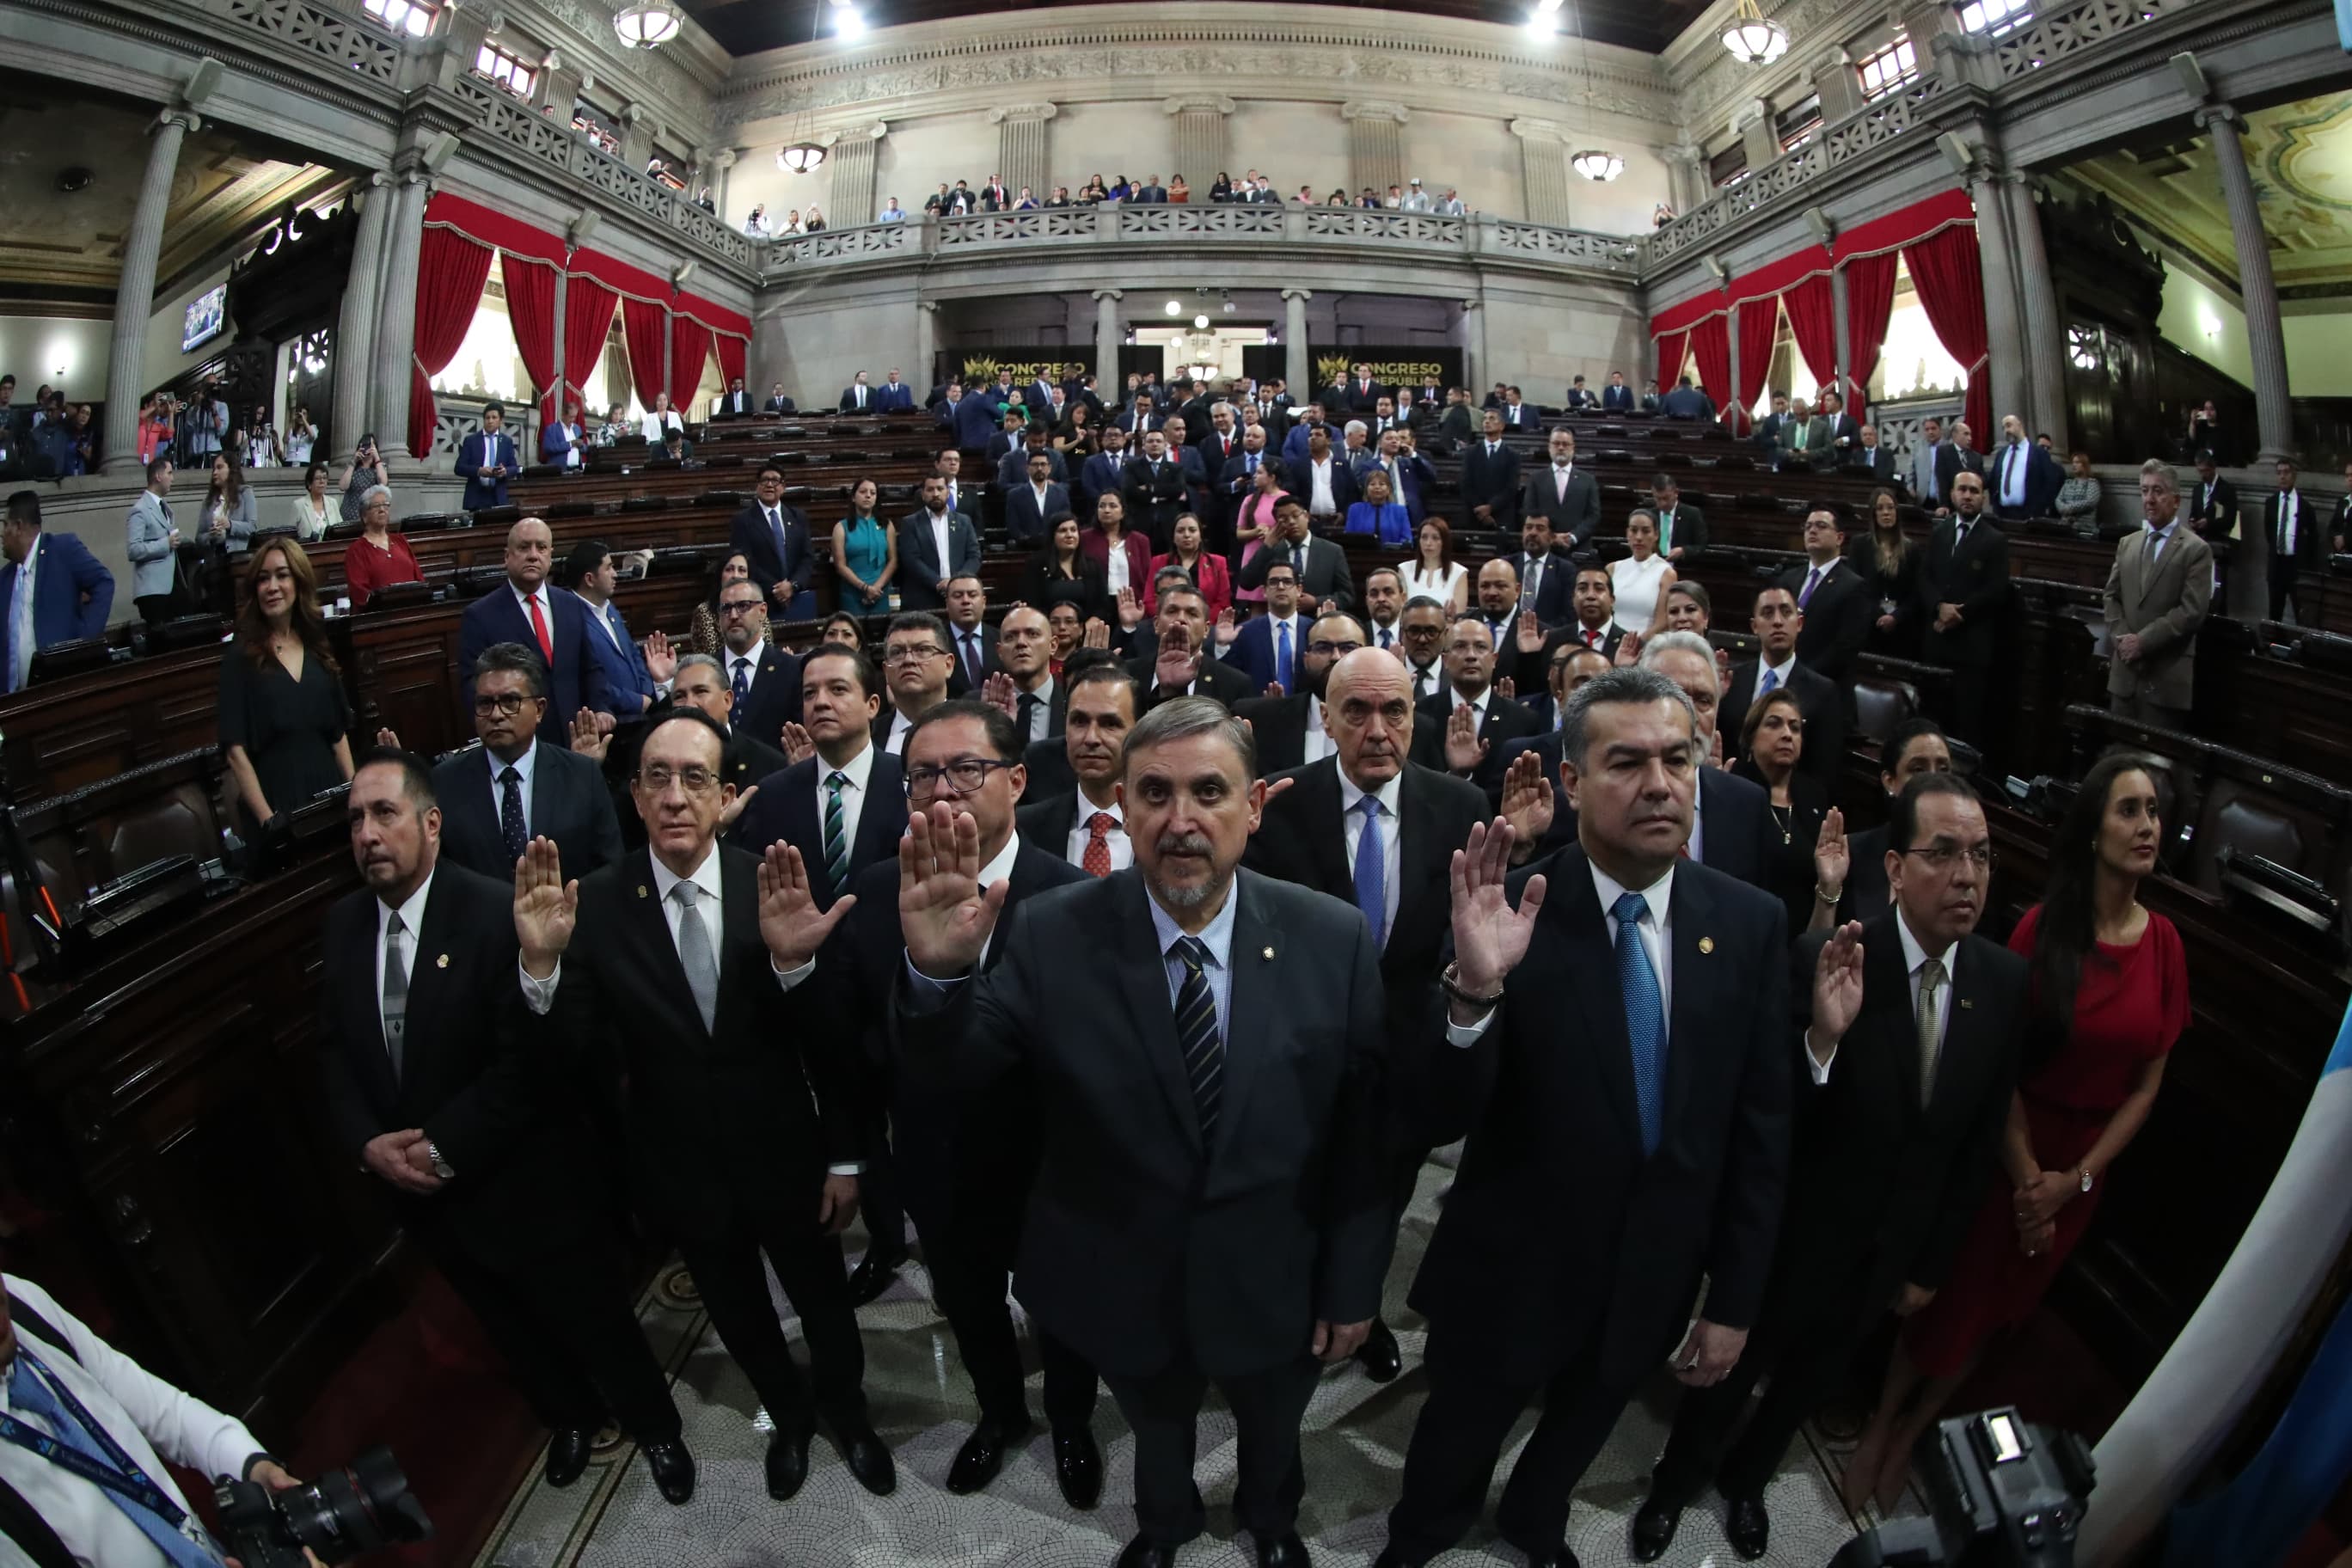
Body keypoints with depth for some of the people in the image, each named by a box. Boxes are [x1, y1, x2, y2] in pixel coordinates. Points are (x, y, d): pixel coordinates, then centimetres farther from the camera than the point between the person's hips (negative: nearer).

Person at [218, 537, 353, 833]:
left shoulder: (318, 648, 9)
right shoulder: (240, 657, -4)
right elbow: (235, 749, -8)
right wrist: (268, 819, -16)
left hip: (329, 793, 4)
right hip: (275, 802, -4)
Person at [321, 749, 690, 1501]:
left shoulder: (498, 912, -23)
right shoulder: (343, 922, -2)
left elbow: (525, 1061, -25)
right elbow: (334, 1050, 2)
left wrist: (443, 1149, -23)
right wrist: (368, 1143, -11)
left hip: (521, 1182, -6)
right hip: (415, 1189, 6)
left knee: (592, 1316, 12)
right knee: (508, 1325, 26)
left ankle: (655, 1425, 39)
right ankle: (570, 1416, 53)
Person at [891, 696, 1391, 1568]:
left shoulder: (1333, 940, -19)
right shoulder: (1053, 935, -20)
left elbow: (1364, 1130, -12)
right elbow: (948, 1069, -20)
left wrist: (1354, 1284, -4)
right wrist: (938, 971, -42)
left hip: (1271, 1289, 0)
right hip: (1122, 1289, 0)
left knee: (1270, 1432, 31)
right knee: (1156, 1431, 31)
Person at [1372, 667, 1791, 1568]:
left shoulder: (1751, 925, -11)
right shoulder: (1511, 912, -22)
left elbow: (1762, 1131, -3)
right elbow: (1443, 1119, -25)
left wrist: (1735, 1302, 1)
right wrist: (1475, 987, -43)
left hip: (1653, 1283, 3)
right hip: (1509, 1276, -3)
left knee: (1578, 1434, 30)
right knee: (1454, 1452, 21)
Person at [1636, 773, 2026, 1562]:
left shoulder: (2006, 981, -12)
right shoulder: (1829, 962, -27)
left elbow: (1981, 1141, 0)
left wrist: (1931, 1264, 6)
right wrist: (1822, 1037, -46)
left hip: (1885, 1261, 4)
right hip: (1790, 1247, -4)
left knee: (1805, 1387, 28)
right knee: (1727, 1377, 20)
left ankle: (1745, 1477, 56)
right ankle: (1673, 1483, 49)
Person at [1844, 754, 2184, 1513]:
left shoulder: (2164, 943, -7)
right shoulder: (2043, 926, -15)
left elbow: (2147, 1082, -2)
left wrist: (2074, 1179, -7)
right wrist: (2025, 1175, -13)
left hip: (2084, 1166, 3)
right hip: (2009, 1147, -3)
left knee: (1994, 1307, 18)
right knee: (1947, 1296, 10)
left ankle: (1911, 1433, 39)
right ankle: (1879, 1424, 33)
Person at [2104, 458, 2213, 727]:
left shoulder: (2196, 549, -2)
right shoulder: (2126, 543, 15)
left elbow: (2192, 611, -11)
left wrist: (2143, 641, -15)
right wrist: (2121, 638, -3)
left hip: (2166, 675, -5)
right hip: (2124, 670, 5)